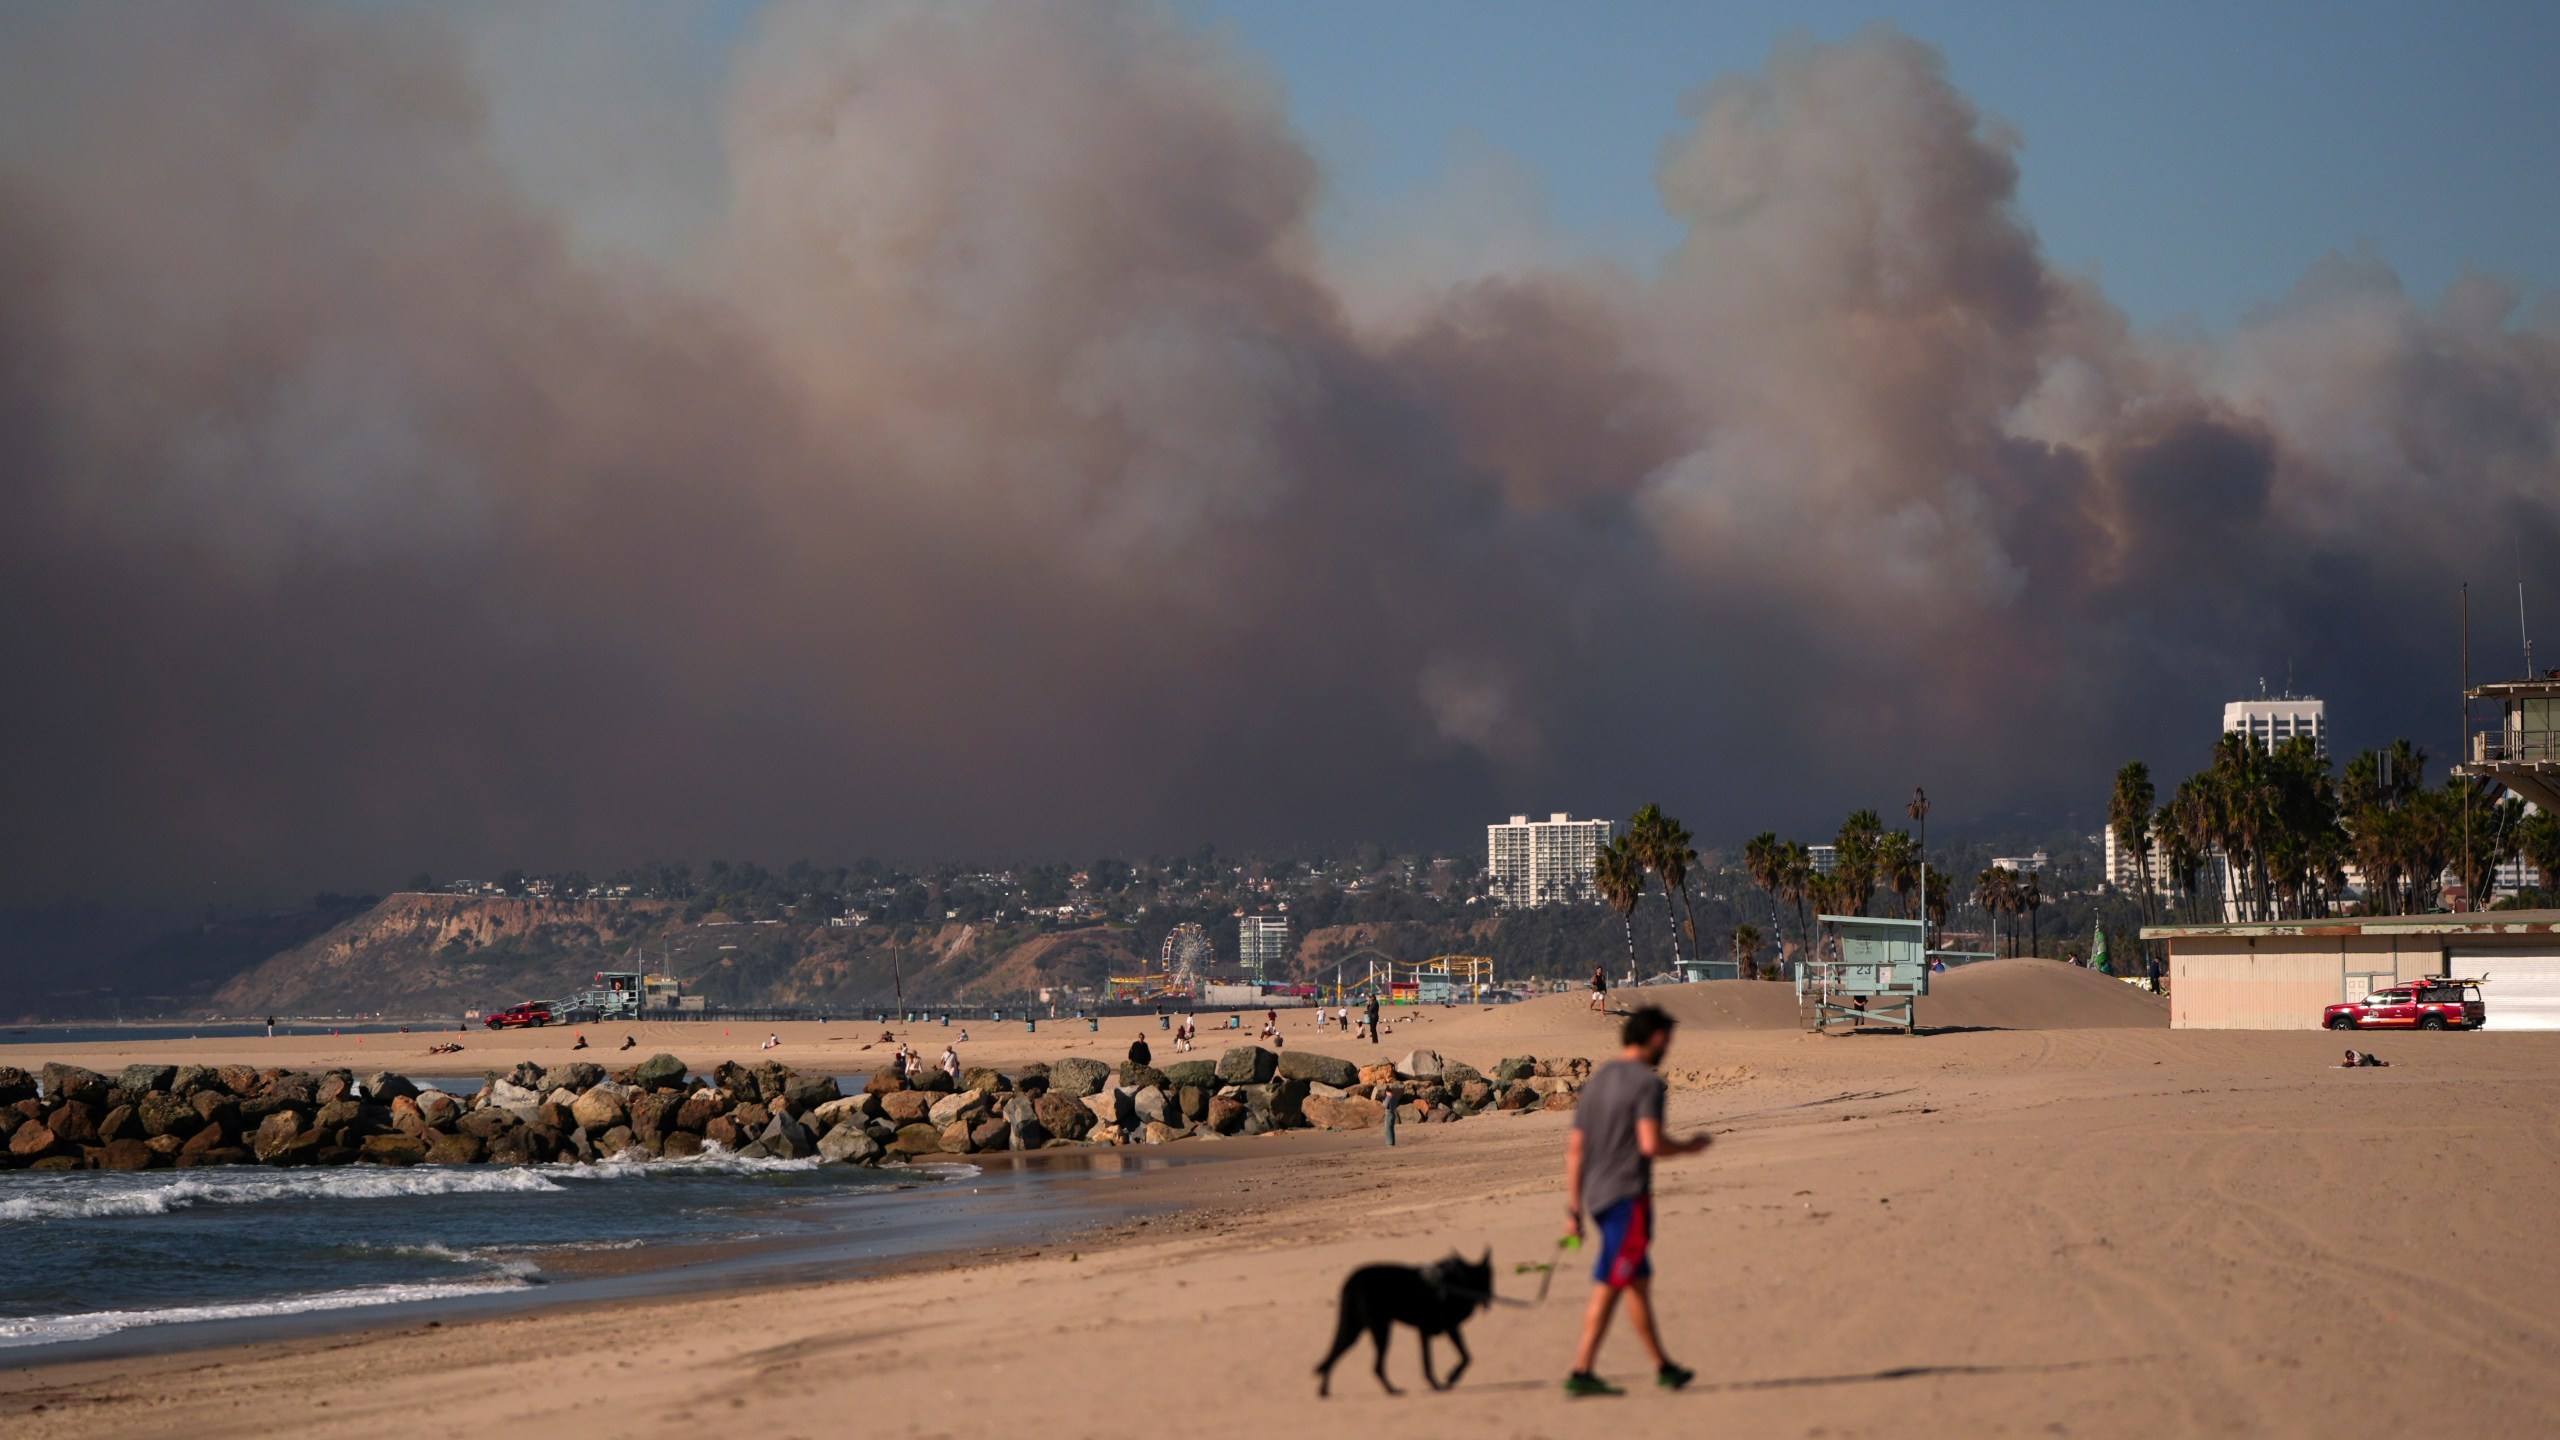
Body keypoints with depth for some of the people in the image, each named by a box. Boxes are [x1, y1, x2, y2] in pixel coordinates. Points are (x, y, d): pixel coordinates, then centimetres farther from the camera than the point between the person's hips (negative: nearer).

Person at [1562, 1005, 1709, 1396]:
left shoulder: (1597, 1081, 15)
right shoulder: (1647, 1081, -10)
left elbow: (1575, 1148, 14)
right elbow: (1650, 1143, -22)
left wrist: (1574, 1209, 16)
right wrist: (1689, 1146, -2)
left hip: (1597, 1195, 9)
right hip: (1627, 1195, -9)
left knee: (1639, 1280, 16)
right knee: (1608, 1286, -5)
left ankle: (1663, 1366, 21)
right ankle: (1581, 1372, -3)